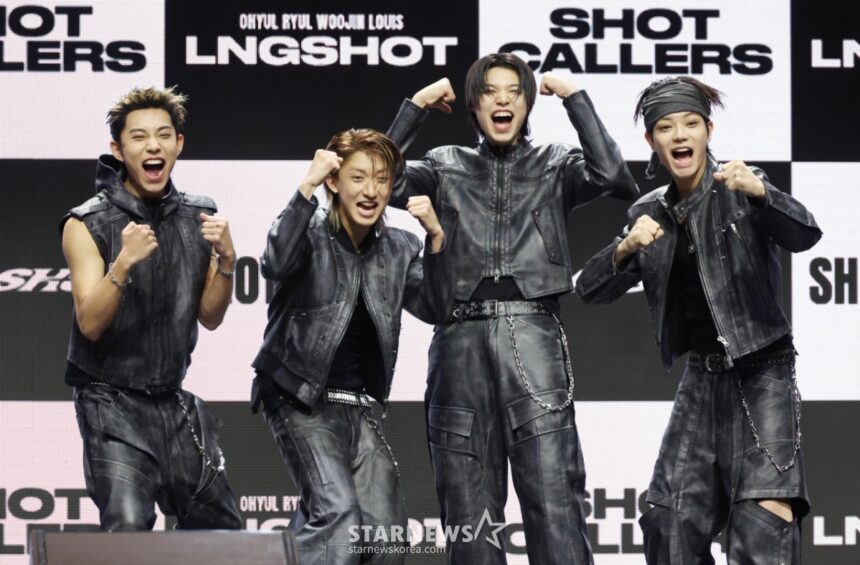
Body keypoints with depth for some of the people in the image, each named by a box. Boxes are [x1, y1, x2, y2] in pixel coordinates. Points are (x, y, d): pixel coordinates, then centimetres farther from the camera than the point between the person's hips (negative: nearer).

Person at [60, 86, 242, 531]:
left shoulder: (198, 218, 5)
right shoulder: (88, 224, -9)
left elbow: (210, 317, 8)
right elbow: (90, 324, -16)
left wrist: (225, 259, -9)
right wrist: (123, 263, -32)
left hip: (173, 401, 5)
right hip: (113, 399, -5)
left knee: (222, 528, 9)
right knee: (128, 527, -21)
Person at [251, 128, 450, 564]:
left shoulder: (398, 248, 9)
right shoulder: (312, 236, -7)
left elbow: (433, 307, 2)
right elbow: (275, 264, -27)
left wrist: (435, 237, -10)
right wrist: (307, 185, -31)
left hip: (362, 408, 6)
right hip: (303, 401, -6)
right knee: (337, 512, -25)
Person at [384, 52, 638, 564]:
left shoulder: (555, 165, 13)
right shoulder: (447, 166, 17)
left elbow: (612, 177, -6)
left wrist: (575, 98, 0)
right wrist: (415, 108, 5)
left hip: (532, 335, -2)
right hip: (462, 340, 2)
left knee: (555, 501, -11)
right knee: (469, 512, 1)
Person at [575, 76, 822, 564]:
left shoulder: (739, 191, -8)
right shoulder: (650, 214, 8)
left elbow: (804, 235, -25)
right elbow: (592, 289, 5)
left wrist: (759, 192, -44)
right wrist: (626, 249, -16)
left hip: (763, 372, -6)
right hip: (702, 377, 6)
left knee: (764, 518, -21)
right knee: (672, 525, 6)